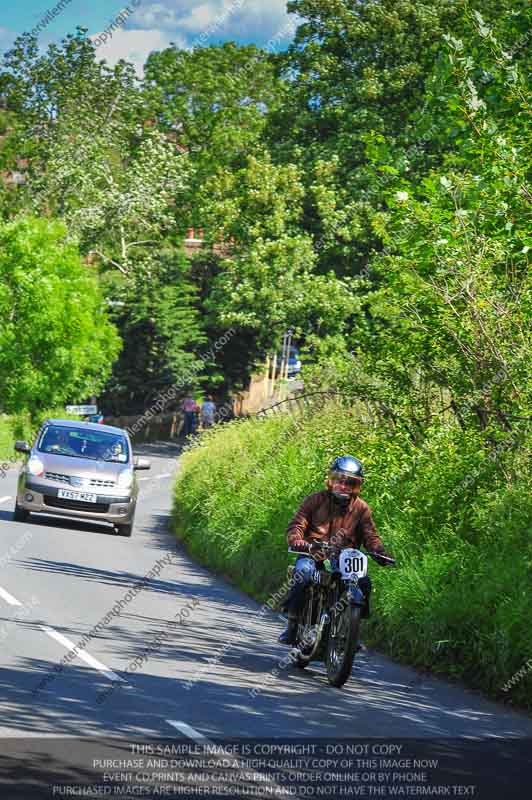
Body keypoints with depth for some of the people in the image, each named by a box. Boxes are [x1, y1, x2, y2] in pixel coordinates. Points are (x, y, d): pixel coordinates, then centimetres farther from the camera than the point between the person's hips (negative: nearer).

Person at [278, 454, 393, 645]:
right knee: (304, 570, -35)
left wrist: (381, 553, -17)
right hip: (313, 555, -2)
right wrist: (297, 542, -28)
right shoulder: (315, 500, 3)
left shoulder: (361, 509, 10)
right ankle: (292, 624, -27)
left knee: (364, 582, -24)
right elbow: (296, 525, -5)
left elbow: (370, 536, 4)